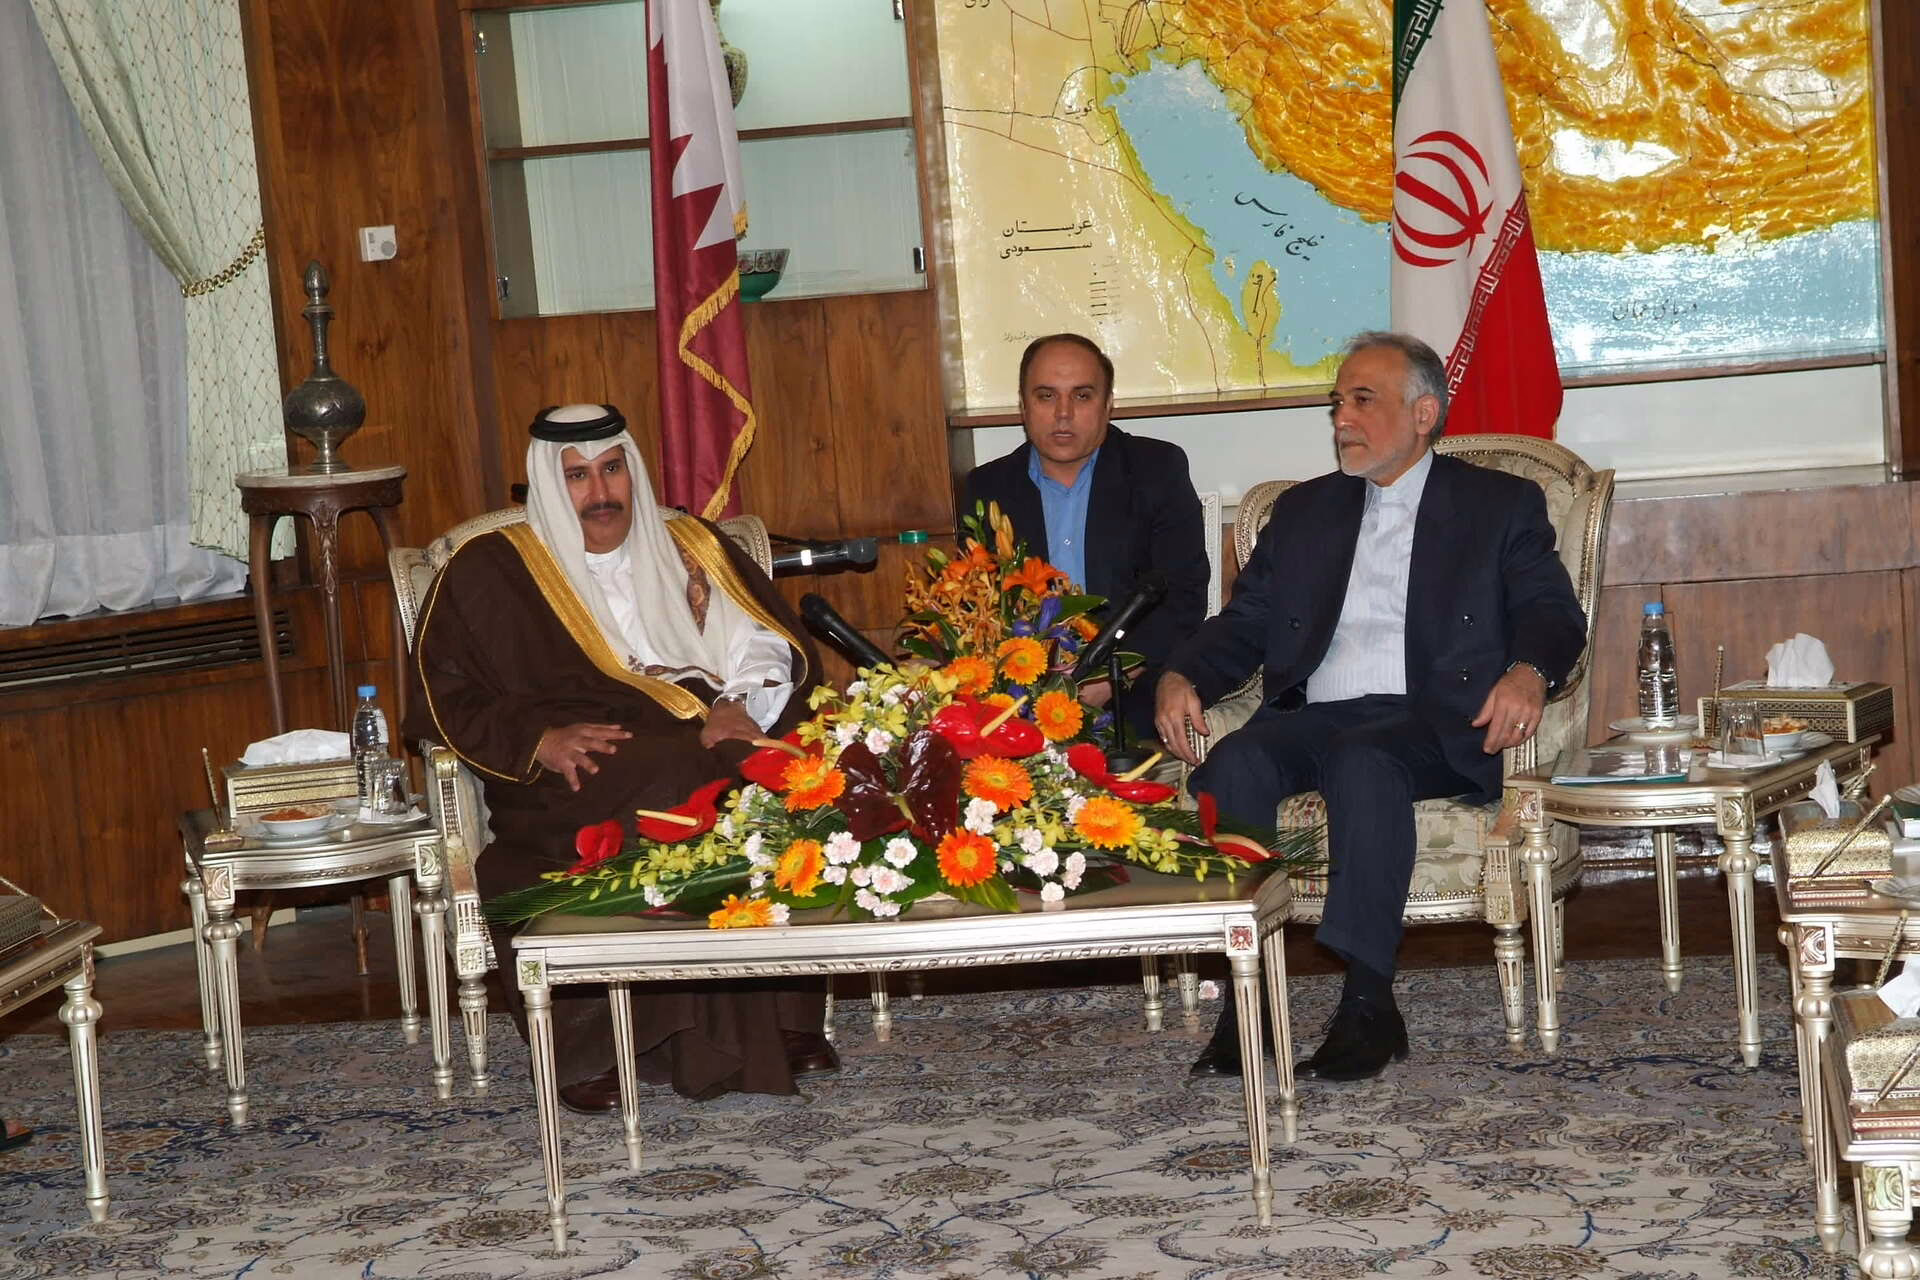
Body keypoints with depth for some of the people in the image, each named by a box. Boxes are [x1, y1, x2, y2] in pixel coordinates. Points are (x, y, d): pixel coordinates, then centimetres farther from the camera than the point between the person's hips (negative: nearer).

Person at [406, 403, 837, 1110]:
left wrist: (745, 705, -7)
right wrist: (539, 739, -12)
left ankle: (783, 1021, -29)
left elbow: (774, 645, 16)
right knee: (670, 787, -38)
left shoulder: (692, 548, 24)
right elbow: (443, 700, 5)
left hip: (708, 740, 3)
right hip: (574, 780, -3)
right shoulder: (488, 571, 14)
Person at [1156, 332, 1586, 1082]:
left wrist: (1529, 671, -21)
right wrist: (1181, 677, -1)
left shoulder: (1501, 505, 16)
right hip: (1311, 718, 4)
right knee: (1234, 762, -30)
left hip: (1428, 721, -3)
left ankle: (1368, 1004, -35)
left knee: (1363, 763, -37)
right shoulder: (1304, 511, 27)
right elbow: (1242, 624, 21)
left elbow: (1554, 613, 3)